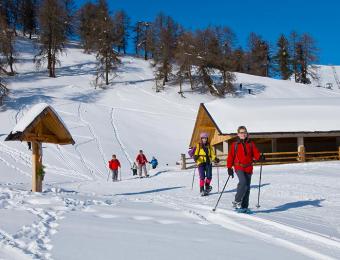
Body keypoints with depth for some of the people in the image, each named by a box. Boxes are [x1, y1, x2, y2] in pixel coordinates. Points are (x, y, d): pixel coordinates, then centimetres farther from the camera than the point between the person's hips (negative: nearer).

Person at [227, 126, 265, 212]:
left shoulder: (251, 144, 9)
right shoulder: (235, 144, 3)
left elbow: (255, 153, 5)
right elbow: (230, 156, 4)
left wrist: (260, 158, -18)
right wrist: (229, 168, -3)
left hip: (248, 168, 4)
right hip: (239, 167, -4)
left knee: (247, 187, 6)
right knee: (243, 182, -25)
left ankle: (244, 206, 16)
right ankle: (237, 202, -12)